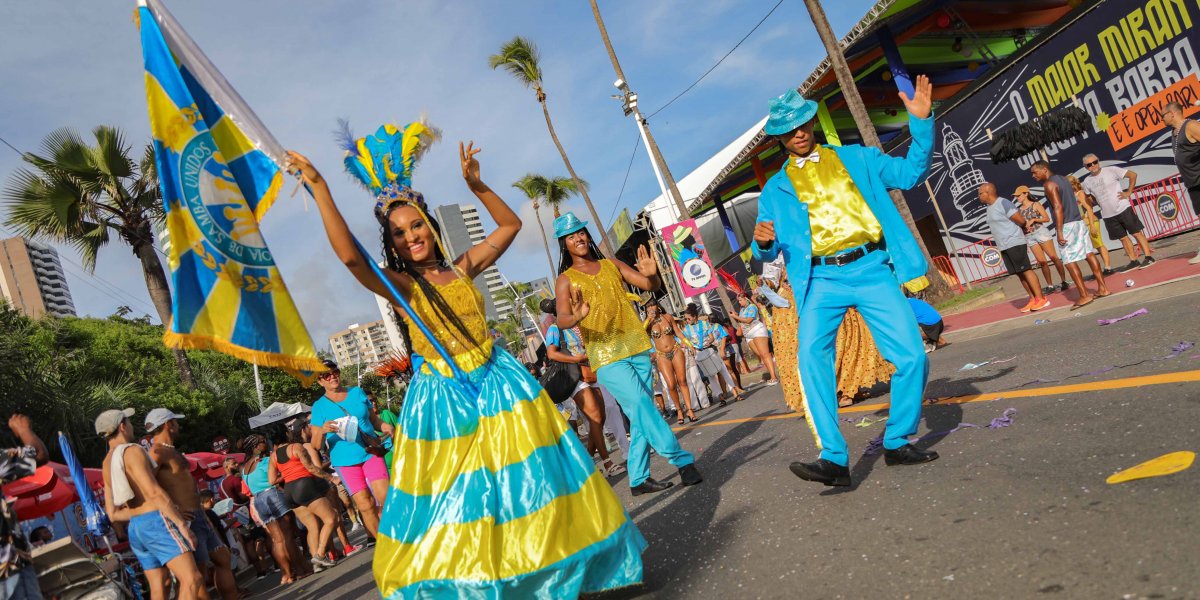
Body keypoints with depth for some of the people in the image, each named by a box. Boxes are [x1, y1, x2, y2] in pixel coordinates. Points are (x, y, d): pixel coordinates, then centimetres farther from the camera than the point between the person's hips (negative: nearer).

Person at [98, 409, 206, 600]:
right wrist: (181, 523, -18)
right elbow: (154, 492, -18)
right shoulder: (131, 450, -8)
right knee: (192, 579, -17)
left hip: (134, 529, 9)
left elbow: (113, 514, 17)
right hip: (156, 522, -9)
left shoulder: (107, 464, 17)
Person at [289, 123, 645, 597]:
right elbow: (349, 255, -25)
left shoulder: (463, 268, 5)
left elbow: (510, 224, 13)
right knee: (457, 498, 5)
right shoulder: (399, 285, -7)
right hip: (444, 401, -3)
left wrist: (477, 185, 2)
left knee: (527, 478, 10)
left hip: (500, 384, 3)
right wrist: (320, 189, -28)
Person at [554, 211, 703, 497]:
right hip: (607, 358, -4)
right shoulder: (565, 280, 2)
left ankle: (638, 479, 14)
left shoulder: (611, 265, 12)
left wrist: (651, 274, -19)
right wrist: (576, 317, -36)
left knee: (640, 417, 5)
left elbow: (650, 286, 5)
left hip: (637, 348, 4)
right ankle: (682, 461, -8)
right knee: (642, 407, -17)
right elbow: (561, 320, -13)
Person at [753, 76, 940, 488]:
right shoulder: (776, 188, 16)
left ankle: (898, 442, 15)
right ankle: (834, 459, -20)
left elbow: (911, 173, 14)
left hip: (872, 270, 1)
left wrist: (921, 122, 1)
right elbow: (768, 253, 13)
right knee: (811, 356, -23)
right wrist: (763, 241, -12)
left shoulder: (856, 158, 17)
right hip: (822, 280, -1)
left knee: (911, 357, -7)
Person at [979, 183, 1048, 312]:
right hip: (1004, 247, 8)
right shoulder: (990, 207, 14)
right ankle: (1033, 299, 13)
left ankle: (1040, 299, -5)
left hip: (1014, 243, -8)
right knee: (1019, 273, 8)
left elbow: (1021, 220, -13)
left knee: (1026, 270, -7)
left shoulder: (1003, 203, -12)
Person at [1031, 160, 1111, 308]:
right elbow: (1069, 202, 20)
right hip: (1079, 221, 9)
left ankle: (1084, 296, -7)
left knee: (1070, 261, -6)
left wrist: (1059, 232, -21)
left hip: (1067, 225, -9)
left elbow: (1058, 207, -19)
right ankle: (1102, 288, 15)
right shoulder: (1063, 179, 16)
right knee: (1089, 254, 11)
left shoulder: (1049, 184, -11)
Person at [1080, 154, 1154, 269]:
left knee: (1137, 233, -1)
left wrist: (1129, 192, -8)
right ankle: (1134, 261, 19)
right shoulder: (1087, 182, 3)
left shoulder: (1111, 170, -8)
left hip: (1123, 209, -4)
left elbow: (1133, 175, -4)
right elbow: (1090, 197, 20)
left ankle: (1148, 257, 4)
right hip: (1108, 215, 4)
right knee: (1123, 238, 11)